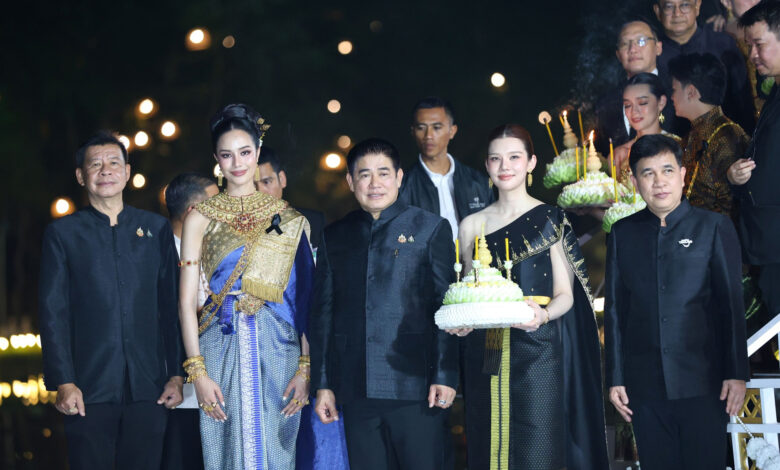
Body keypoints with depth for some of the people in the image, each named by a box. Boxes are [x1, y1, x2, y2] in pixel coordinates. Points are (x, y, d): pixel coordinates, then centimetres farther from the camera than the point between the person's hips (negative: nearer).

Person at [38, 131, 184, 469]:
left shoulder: (157, 228, 12)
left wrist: (176, 374, 3)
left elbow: (171, 306, 10)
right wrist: (63, 383, -8)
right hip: (90, 390, -1)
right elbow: (53, 312, 1)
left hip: (148, 390, 1)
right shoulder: (62, 233, 7)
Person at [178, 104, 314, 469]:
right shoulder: (201, 217, 5)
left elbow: (306, 297, 4)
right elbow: (186, 301, 1)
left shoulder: (289, 218, 8)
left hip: (280, 348, 1)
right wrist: (198, 372, -8)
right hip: (223, 349, -1)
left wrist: (305, 368, -5)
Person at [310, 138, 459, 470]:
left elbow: (446, 307, 0)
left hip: (416, 391, -3)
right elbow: (323, 313, 14)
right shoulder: (335, 237, 13)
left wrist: (445, 376, -8)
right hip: (357, 392, 3)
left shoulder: (431, 229, 4)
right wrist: (322, 384, 9)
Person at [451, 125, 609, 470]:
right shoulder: (471, 225, 12)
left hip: (537, 353, -3)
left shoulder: (551, 220, 4)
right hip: (485, 358, 3)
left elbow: (565, 294, 2)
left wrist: (544, 314, -19)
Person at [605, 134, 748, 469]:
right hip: (644, 385, 2)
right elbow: (615, 309, 9)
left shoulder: (713, 227, 3)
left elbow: (732, 304, 0)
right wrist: (615, 378, 5)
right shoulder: (622, 234, 10)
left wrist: (736, 374, -6)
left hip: (703, 383, -2)